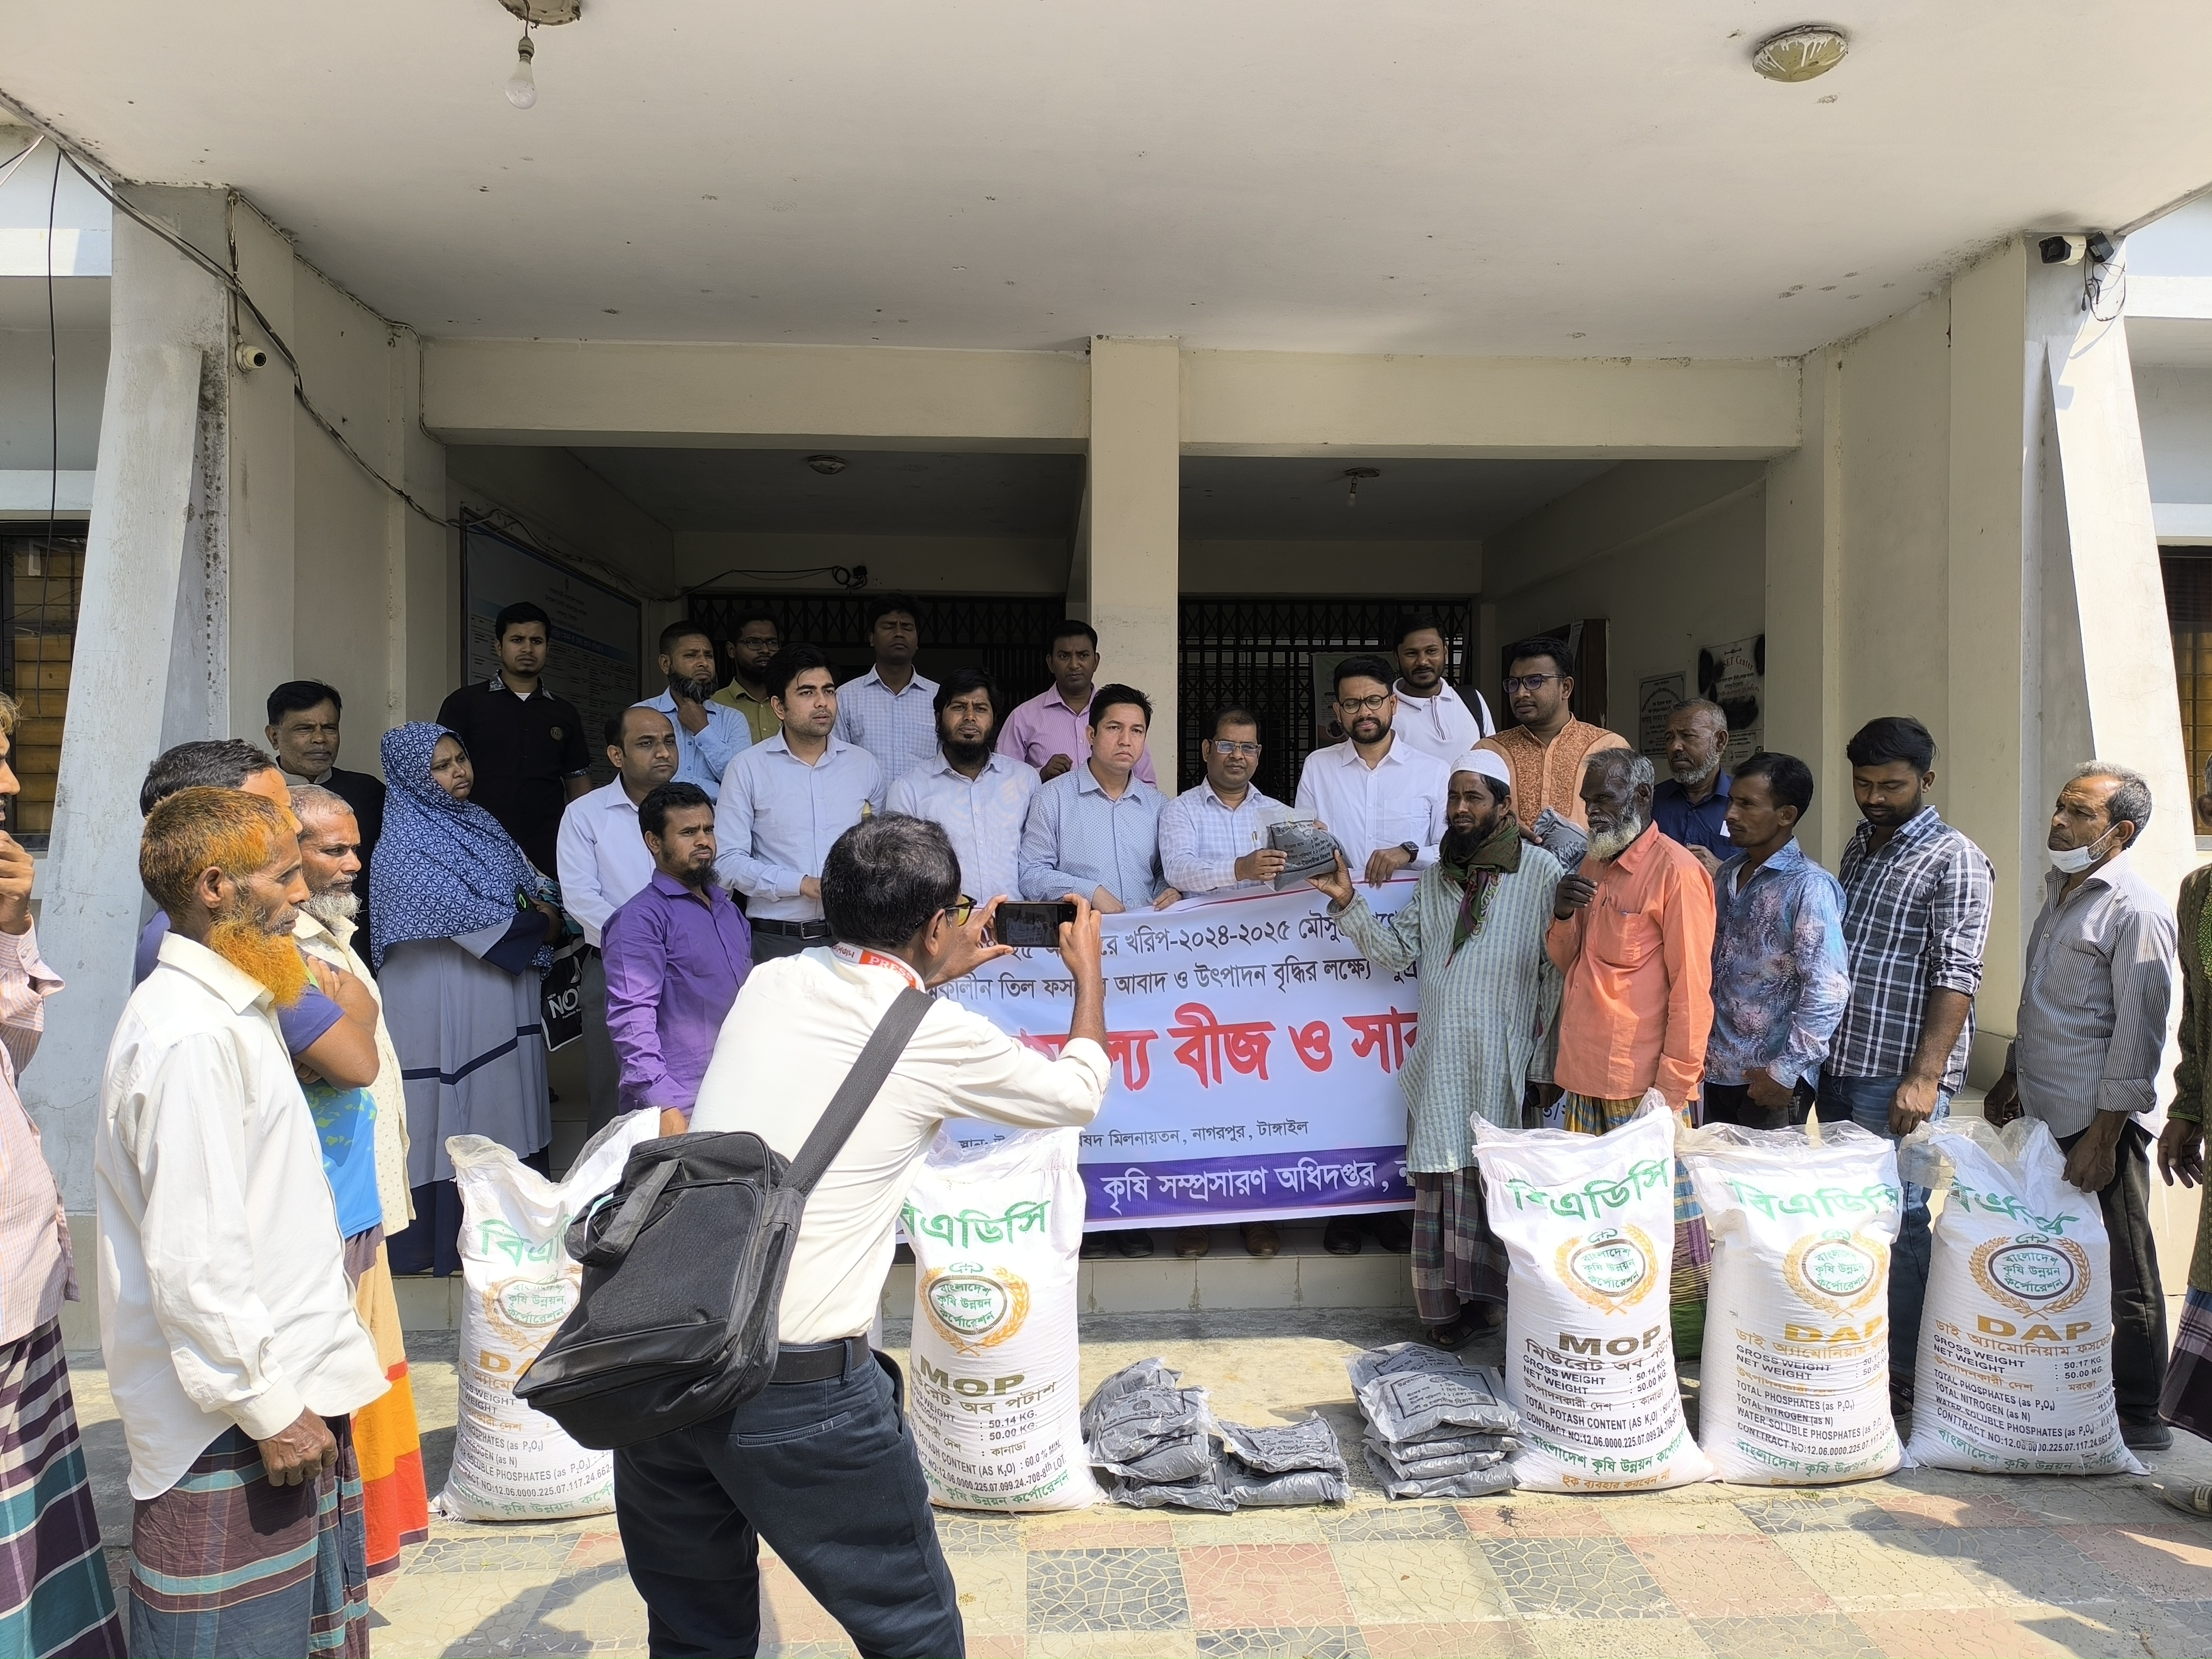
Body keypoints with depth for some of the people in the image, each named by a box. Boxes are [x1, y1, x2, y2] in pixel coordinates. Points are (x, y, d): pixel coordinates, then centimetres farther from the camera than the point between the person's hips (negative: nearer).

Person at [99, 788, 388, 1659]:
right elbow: (193, 1260, -25)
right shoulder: (188, 1037, -22)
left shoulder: (231, 1010, 11)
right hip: (231, 1423, -10)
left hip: (290, 1390, 10)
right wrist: (267, 1407, -18)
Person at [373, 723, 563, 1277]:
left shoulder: (478, 822, 13)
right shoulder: (406, 844, -11)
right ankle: (448, 1238, 10)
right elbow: (463, 913, -19)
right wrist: (539, 925, -9)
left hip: (506, 994, 8)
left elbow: (530, 883, 15)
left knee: (507, 1106, 12)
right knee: (453, 1111, -1)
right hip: (443, 999, -8)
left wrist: (543, 906, -8)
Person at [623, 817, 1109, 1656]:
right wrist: (1089, 969, 28)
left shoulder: (769, 983, 5)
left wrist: (938, 972, 37)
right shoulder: (941, 1037, -7)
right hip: (799, 1391, -6)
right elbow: (1078, 1092, 13)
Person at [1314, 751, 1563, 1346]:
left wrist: (1545, 1059, -5)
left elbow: (1558, 973, -3)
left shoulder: (1541, 873, -1)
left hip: (1504, 1064, -4)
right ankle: (1447, 1302, 15)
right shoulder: (1435, 878, 16)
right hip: (1438, 1062, 4)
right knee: (1442, 1175, 5)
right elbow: (1398, 950, 9)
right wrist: (1348, 904, -5)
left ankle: (1485, 1294, 16)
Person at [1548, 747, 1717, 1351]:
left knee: (1665, 1211, 2)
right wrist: (1563, 917, -3)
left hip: (1646, 1084, -7)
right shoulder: (1594, 866, 15)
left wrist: (1675, 1084, -15)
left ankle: (1688, 1334, 17)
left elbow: (1691, 985, -12)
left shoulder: (1675, 869, -10)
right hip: (1588, 1076, 7)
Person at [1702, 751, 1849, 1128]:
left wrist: (1786, 1071, -18)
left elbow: (1828, 991, -19)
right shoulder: (1728, 874, 8)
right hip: (1719, 1070, 7)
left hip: (1771, 1082, -7)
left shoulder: (1809, 887, -15)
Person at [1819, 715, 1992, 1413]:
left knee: (1897, 1217, -1)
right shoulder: (1859, 846, 14)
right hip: (1838, 1065, 7)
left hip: (1900, 1074, -7)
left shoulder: (1954, 861, -9)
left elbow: (1956, 978, -15)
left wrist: (1925, 1076, -22)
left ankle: (1905, 1373, 11)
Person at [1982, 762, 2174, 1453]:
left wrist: (2102, 1138, -18)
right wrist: (2012, 1077, 22)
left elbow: (2138, 1035, -17)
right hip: (2043, 1113, 8)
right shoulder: (2059, 889, 13)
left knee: (2121, 1272, 4)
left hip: (2098, 1123, -8)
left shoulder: (2135, 910, -14)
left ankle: (2137, 1414, 17)